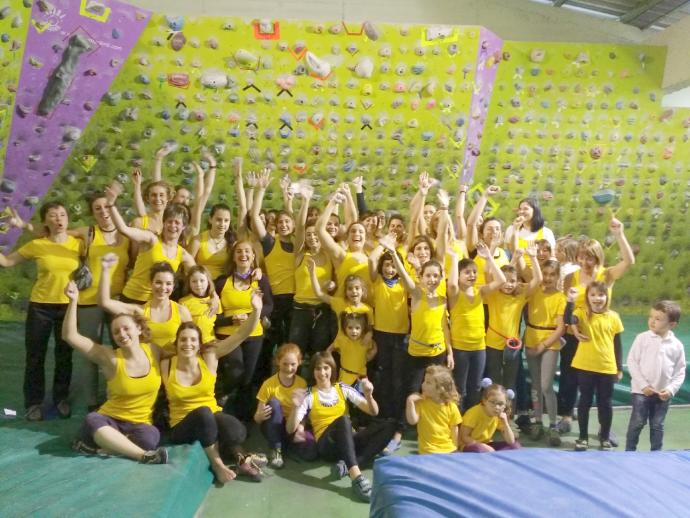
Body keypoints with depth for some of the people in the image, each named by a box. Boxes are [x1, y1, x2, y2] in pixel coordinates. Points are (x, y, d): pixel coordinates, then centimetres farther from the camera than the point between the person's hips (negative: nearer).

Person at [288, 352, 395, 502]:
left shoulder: (343, 389, 10)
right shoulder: (309, 396, 2)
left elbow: (373, 412, 5)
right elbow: (291, 429, -5)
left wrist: (369, 396, -16)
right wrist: (297, 407, -23)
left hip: (348, 441, 4)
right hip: (326, 445, -4)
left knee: (388, 426, -17)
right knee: (343, 420, -36)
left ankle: (348, 466, -29)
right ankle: (356, 476, -47)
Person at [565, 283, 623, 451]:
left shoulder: (613, 317, 1)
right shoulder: (582, 313, -5)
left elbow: (617, 344, 7)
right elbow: (568, 320, -27)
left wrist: (620, 368, 7)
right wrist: (570, 301, -38)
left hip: (607, 368, 2)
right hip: (585, 367, -1)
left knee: (605, 403, 11)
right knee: (585, 401, 9)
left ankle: (605, 438, 26)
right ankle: (583, 437, 20)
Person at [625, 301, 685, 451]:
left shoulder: (677, 345, -1)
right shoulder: (642, 338, -7)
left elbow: (680, 372, 3)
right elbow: (631, 361, -8)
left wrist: (671, 389, -11)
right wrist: (643, 384, -13)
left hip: (663, 394, 2)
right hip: (641, 391, -2)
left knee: (657, 426, 13)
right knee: (637, 423, 3)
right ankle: (629, 452, 15)